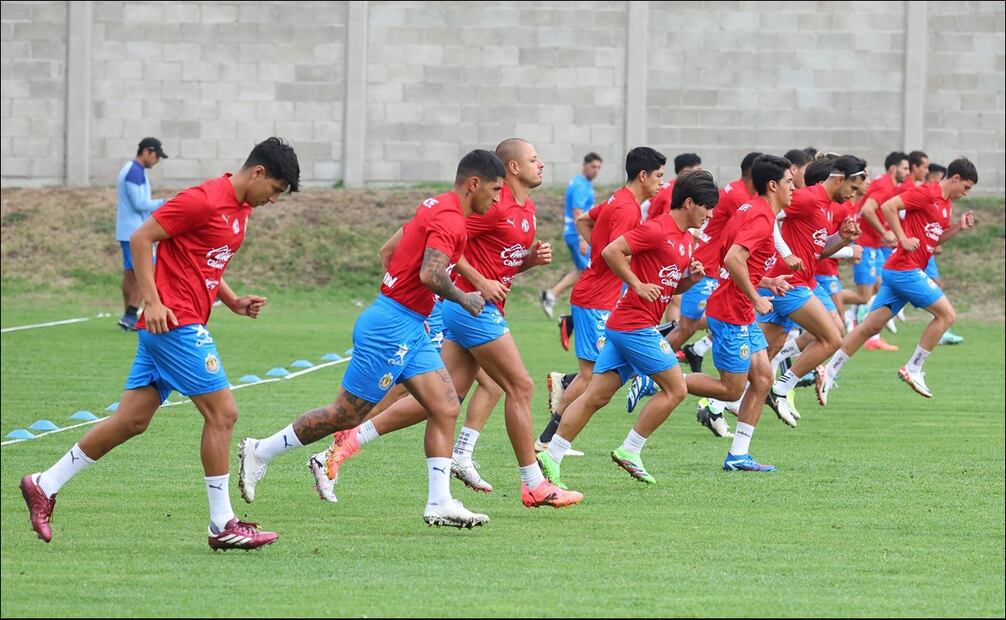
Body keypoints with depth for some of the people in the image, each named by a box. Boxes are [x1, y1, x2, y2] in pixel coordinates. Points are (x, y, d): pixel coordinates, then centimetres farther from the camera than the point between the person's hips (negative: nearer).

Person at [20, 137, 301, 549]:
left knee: (131, 421, 10)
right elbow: (141, 238, -14)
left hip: (188, 325, 10)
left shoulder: (240, 209, 15)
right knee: (222, 412, -8)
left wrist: (235, 303, 10)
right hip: (174, 322, -10)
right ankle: (222, 526, -3)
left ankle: (45, 485, 17)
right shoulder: (204, 200, -14)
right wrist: (152, 302, -19)